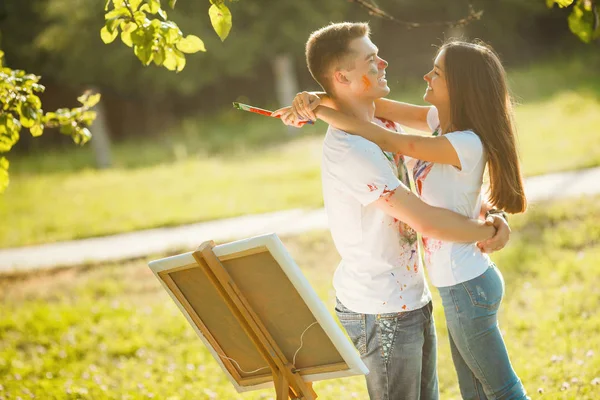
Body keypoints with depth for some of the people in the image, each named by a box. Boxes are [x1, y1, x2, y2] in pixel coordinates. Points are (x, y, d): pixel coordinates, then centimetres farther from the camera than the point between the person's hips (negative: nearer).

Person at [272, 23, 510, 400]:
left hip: (413, 300, 9)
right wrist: (488, 232, -10)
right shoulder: (350, 150, -24)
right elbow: (426, 220, -25)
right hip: (382, 313, -9)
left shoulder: (381, 125, 9)